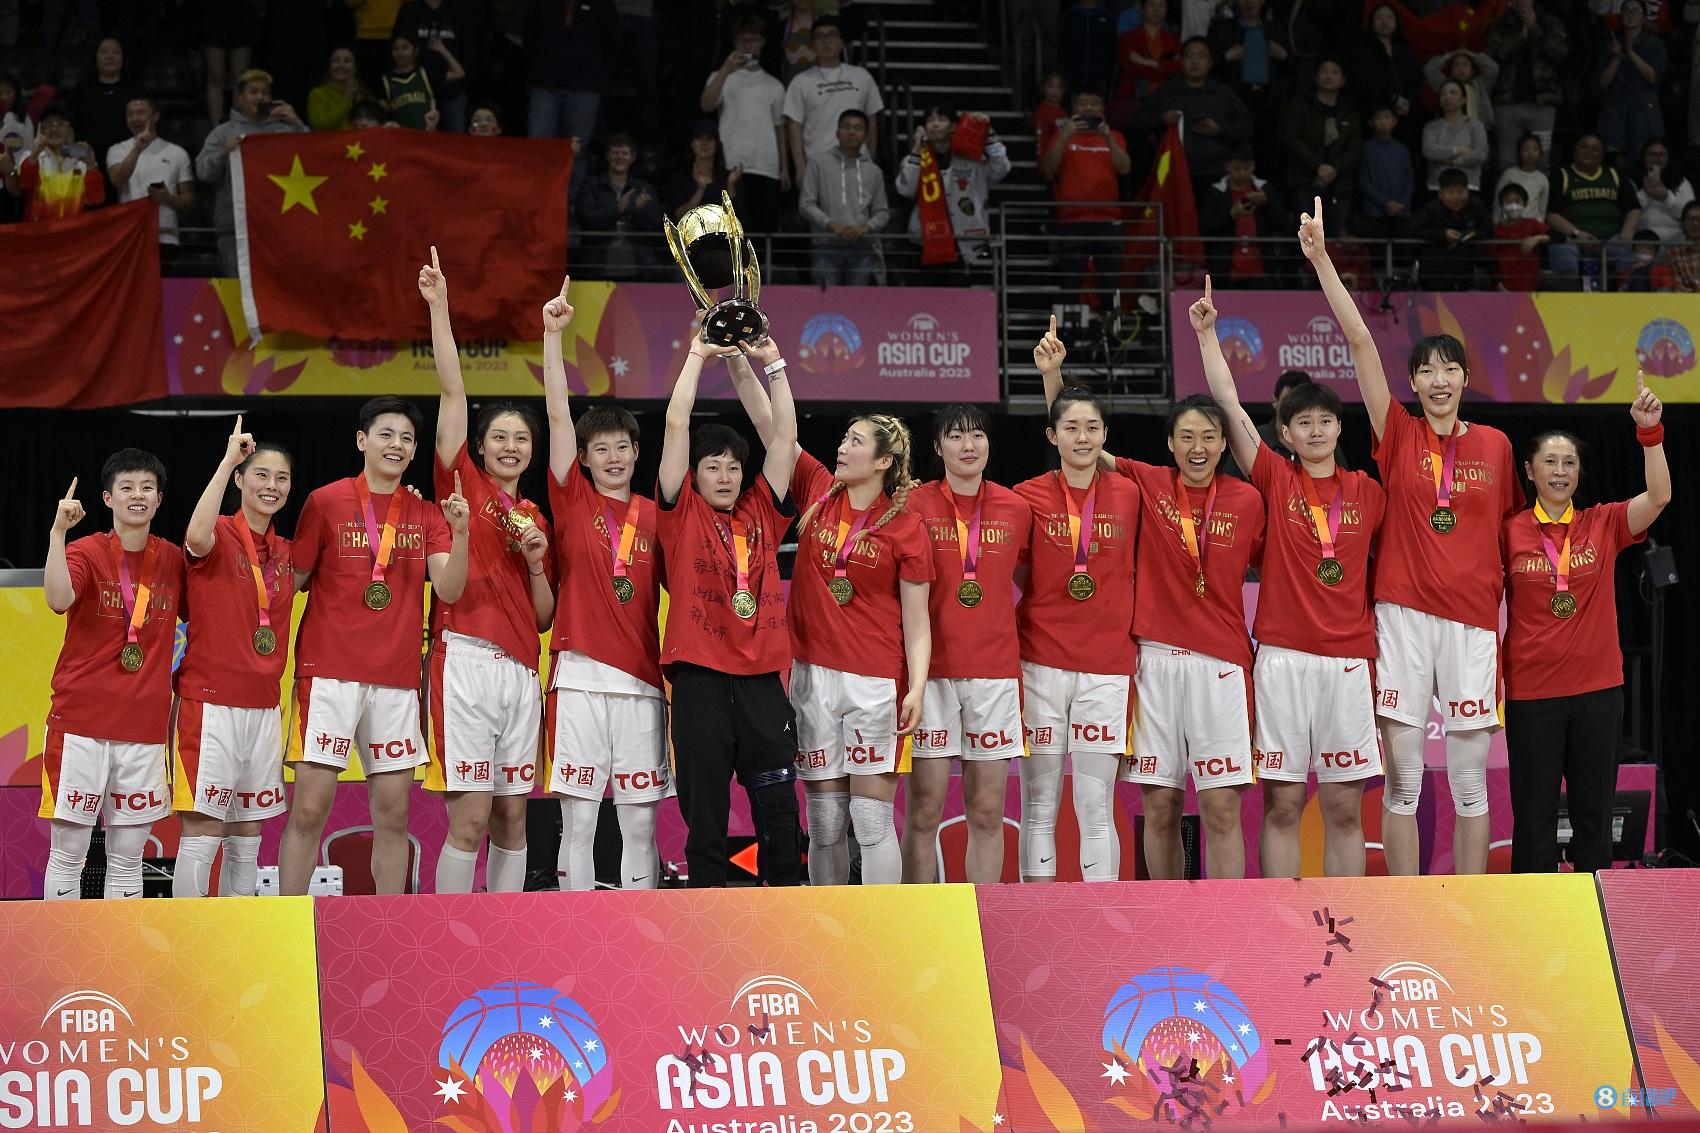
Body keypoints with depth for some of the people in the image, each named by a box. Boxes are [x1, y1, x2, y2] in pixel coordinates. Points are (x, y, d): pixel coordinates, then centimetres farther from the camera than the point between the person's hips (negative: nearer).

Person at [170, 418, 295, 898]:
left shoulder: (285, 552, 12)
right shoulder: (219, 535, -7)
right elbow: (197, 538, -30)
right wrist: (227, 459, -29)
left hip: (264, 707, 7)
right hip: (211, 701, -7)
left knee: (247, 839, 9)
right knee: (202, 835, -9)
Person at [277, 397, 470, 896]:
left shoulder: (425, 512, 11)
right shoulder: (325, 502, 1)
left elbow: (449, 590, 1)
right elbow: (292, 581, 4)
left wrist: (459, 534, -16)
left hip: (397, 676, 4)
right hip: (330, 669, -4)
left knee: (393, 812, 5)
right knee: (310, 806, -8)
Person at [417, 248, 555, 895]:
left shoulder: (535, 518, 19)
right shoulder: (463, 484, 6)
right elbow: (452, 390, -3)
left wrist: (536, 561, 1)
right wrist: (439, 308, -9)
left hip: (520, 669, 5)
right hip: (467, 662, -5)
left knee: (512, 817, 5)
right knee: (470, 815, -10)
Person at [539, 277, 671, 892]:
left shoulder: (654, 515, 11)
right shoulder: (574, 502, 6)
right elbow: (558, 414, -2)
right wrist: (553, 334, -11)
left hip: (641, 680, 2)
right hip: (580, 678, -2)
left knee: (640, 822, 3)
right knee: (578, 820, -2)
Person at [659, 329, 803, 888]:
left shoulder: (762, 513, 14)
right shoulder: (684, 513, 6)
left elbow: (784, 435, 13)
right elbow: (676, 425, 1)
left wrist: (771, 365, 10)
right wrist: (698, 354, 5)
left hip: (762, 679, 3)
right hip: (701, 678, -3)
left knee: (779, 810, 2)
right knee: (705, 811, 0)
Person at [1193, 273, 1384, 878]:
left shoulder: (1368, 493, 11)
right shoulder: (1274, 478, 5)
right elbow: (1229, 404, 0)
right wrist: (1207, 332, -4)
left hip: (1348, 660, 2)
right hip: (1283, 658, -2)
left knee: (1345, 806, 3)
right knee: (1282, 803, -1)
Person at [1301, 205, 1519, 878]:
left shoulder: (1495, 444, 8)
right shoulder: (1400, 436, 4)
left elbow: (1508, 530, 16)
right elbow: (1360, 342, -3)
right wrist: (1321, 261, -8)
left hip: (1473, 619, 1)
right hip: (1404, 613, -1)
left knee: (1470, 783, 4)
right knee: (1401, 782, 0)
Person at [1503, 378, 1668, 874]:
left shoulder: (1603, 525, 3)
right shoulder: (1509, 531, -1)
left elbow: (1658, 496, -11)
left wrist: (1650, 431, -21)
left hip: (1598, 688, 2)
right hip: (1532, 691, -2)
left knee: (1594, 812, 7)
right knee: (1534, 816, 2)